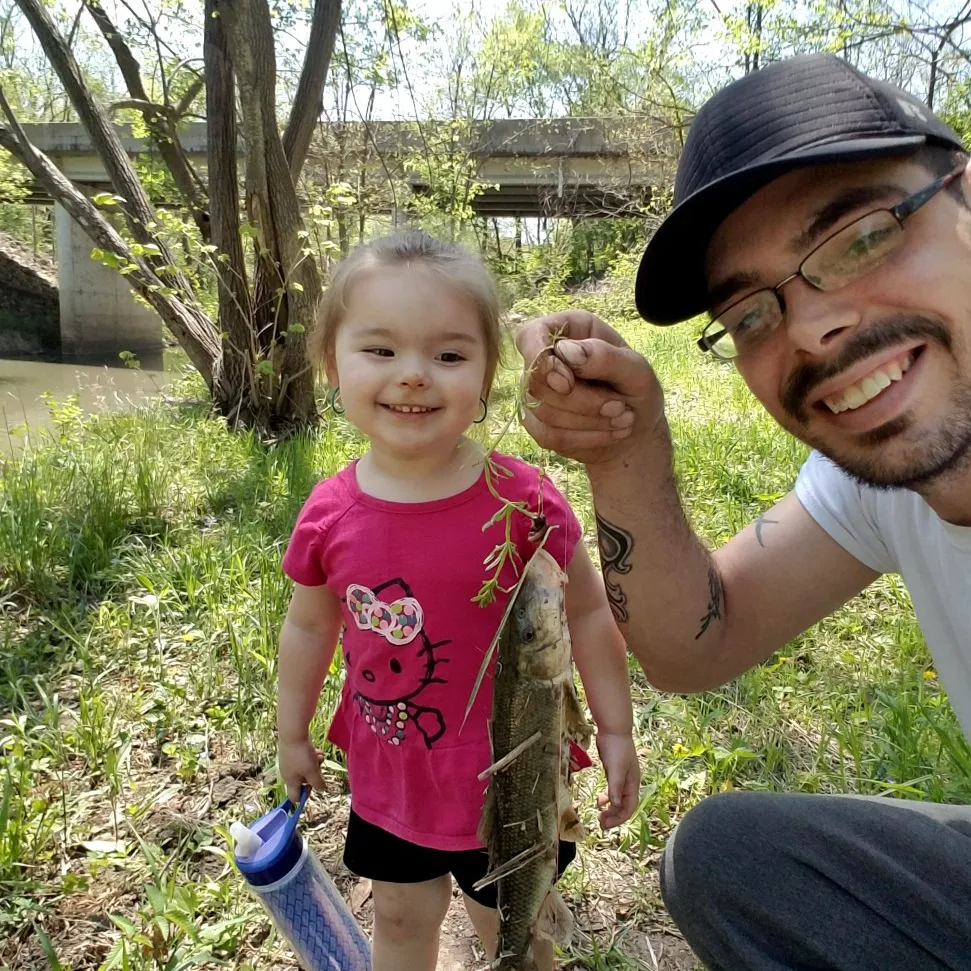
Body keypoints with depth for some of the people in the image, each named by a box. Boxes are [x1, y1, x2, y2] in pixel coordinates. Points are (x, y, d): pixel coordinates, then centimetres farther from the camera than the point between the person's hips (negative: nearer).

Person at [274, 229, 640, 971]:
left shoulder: (524, 503, -24)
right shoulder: (329, 516, -15)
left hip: (506, 776, -2)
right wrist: (293, 733, 12)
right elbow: (309, 625, 2)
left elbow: (588, 614, -11)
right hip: (387, 774, 3)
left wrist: (616, 730, -5)